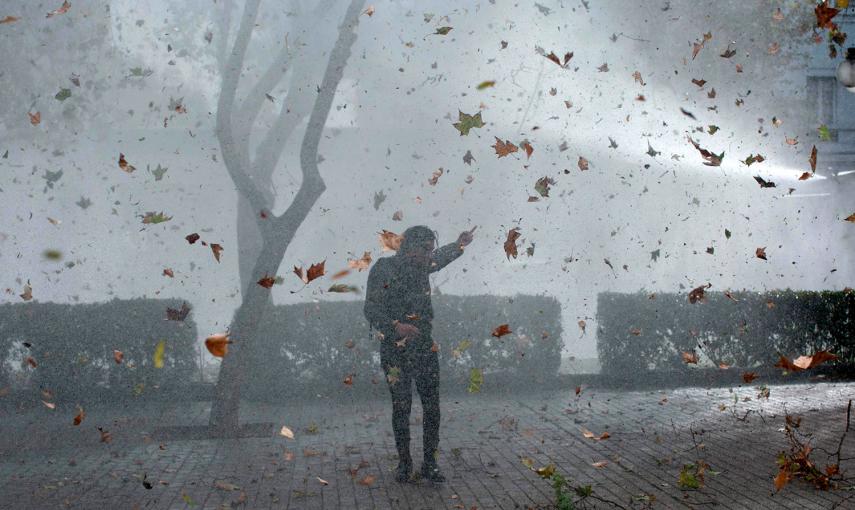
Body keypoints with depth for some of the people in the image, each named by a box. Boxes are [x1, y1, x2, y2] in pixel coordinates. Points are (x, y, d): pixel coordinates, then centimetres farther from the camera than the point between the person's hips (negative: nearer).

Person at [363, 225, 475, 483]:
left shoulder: (422, 267, 9)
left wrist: (459, 245, 26)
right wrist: (396, 326, -28)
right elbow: (372, 309, -13)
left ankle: (430, 463, 9)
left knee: (432, 406, 1)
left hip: (425, 347, 5)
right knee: (401, 406, 0)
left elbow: (440, 258, 35)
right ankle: (404, 462, 14)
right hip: (395, 350, -5)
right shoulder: (383, 269, -8)